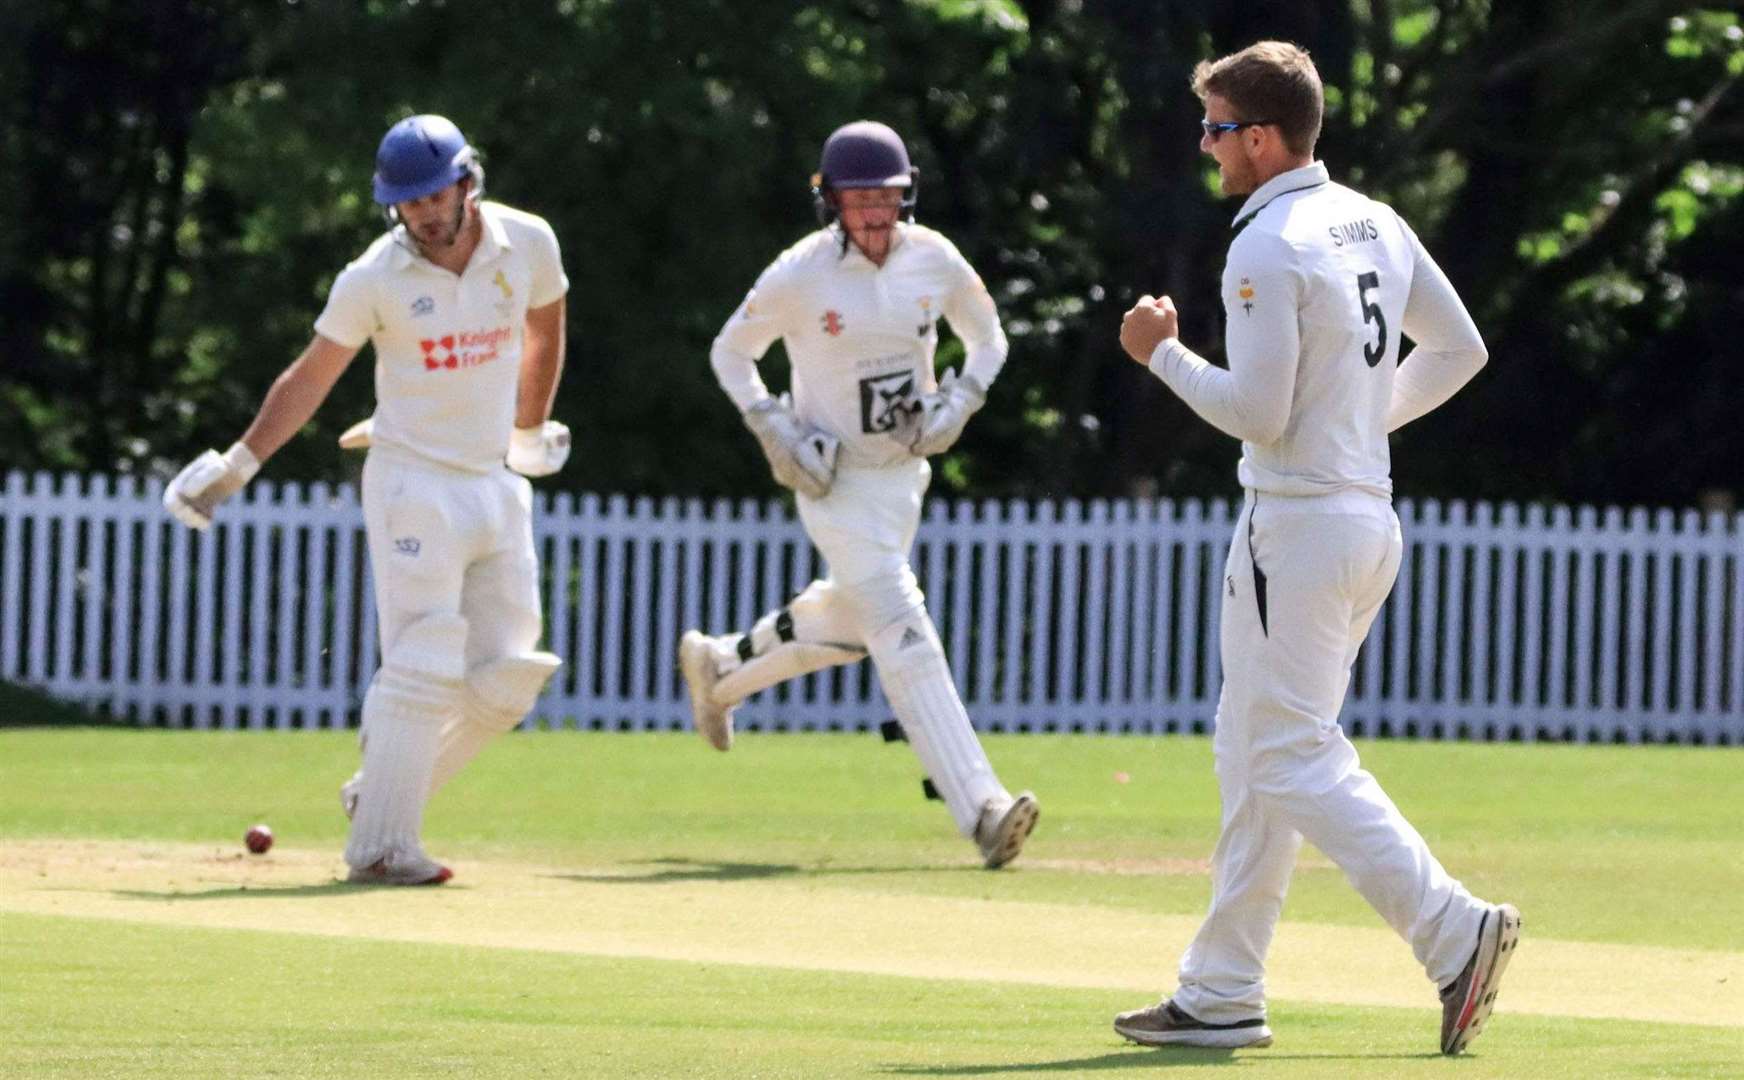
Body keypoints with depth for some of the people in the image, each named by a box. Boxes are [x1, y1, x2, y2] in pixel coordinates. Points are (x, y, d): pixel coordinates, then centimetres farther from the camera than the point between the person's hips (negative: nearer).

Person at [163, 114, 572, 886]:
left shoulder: (527, 244, -1)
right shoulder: (374, 280, -10)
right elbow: (312, 377, -1)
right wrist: (238, 466, -3)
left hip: (497, 482, 5)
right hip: (414, 483, -5)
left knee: (504, 678, 0)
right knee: (423, 669, -13)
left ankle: (382, 795, 16)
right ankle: (380, 845, -9)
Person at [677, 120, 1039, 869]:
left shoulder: (933, 259, -3)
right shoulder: (800, 275, -14)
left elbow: (987, 339, 12)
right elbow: (731, 353, 0)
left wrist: (959, 403, -7)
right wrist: (775, 429, -14)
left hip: (905, 470, 6)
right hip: (835, 481, -6)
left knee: (851, 621, 22)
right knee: (904, 633, -17)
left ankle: (719, 666, 48)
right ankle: (979, 808, -27)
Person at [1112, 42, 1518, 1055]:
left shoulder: (1267, 250, -16)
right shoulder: (1377, 226, 11)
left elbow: (1256, 411, -19)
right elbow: (1460, 349, 17)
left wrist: (1164, 353, -6)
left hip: (1297, 524, -9)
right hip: (1372, 513, 9)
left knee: (1295, 759, -8)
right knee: (1256, 753, 14)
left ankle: (1453, 930, -19)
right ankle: (1223, 994, 16)